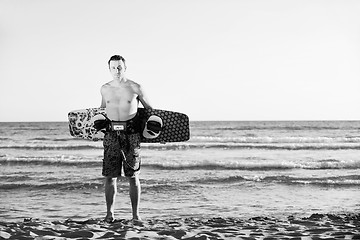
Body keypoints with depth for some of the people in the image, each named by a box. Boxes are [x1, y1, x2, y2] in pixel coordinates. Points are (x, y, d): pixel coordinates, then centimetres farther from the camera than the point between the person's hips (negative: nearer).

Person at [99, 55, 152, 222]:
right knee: (110, 176, -1)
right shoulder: (105, 89, 9)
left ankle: (135, 214, 11)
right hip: (111, 133, 2)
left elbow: (148, 108, 12)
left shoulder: (135, 88, 1)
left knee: (133, 176, 3)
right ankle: (109, 213, 8)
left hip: (131, 133, -2)